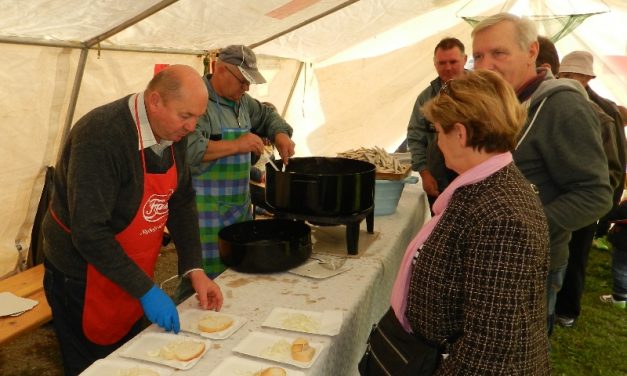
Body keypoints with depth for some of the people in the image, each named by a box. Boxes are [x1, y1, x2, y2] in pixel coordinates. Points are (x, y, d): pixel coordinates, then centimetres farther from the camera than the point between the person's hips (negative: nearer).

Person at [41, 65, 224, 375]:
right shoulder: (101, 136, -29)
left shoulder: (173, 132, -6)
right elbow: (89, 234, -30)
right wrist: (145, 290, -28)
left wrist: (194, 269, -6)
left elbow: (181, 202, 1)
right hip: (84, 281, -7)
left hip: (134, 273, 7)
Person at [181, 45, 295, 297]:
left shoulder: (241, 101, 13)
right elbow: (189, 149, -27)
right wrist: (237, 145, -23)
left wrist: (280, 134, 6)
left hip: (240, 206, 9)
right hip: (205, 209, -8)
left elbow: (266, 115, 27)